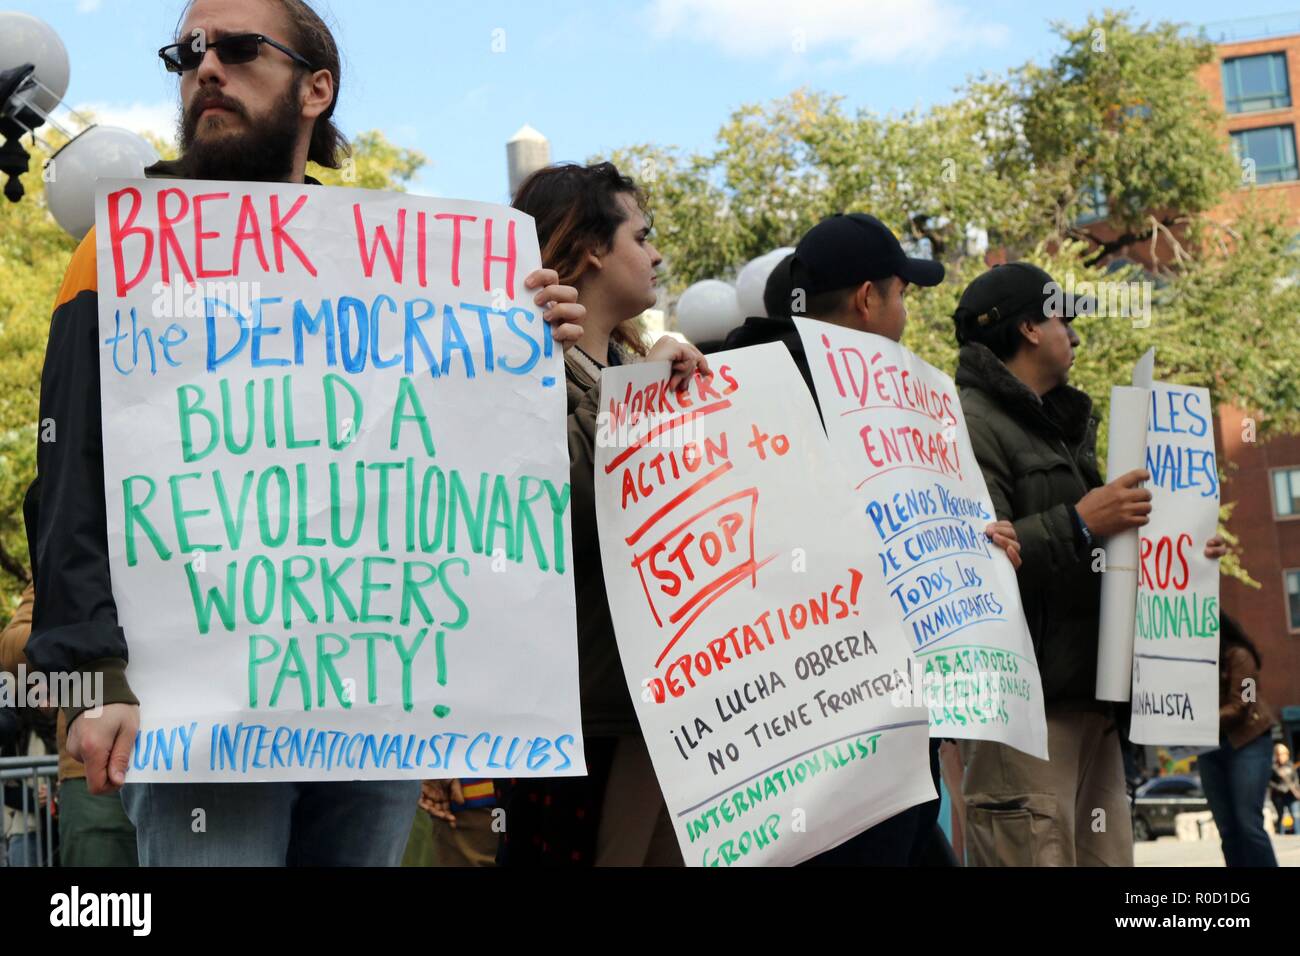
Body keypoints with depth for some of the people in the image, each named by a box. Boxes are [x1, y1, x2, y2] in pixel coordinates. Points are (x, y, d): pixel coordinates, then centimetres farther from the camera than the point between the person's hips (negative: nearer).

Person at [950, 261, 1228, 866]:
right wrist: (1078, 523, -23)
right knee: (1035, 855, -11)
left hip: (1088, 700, 10)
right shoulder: (973, 425, -9)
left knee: (1106, 856, 10)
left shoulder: (1058, 427, 24)